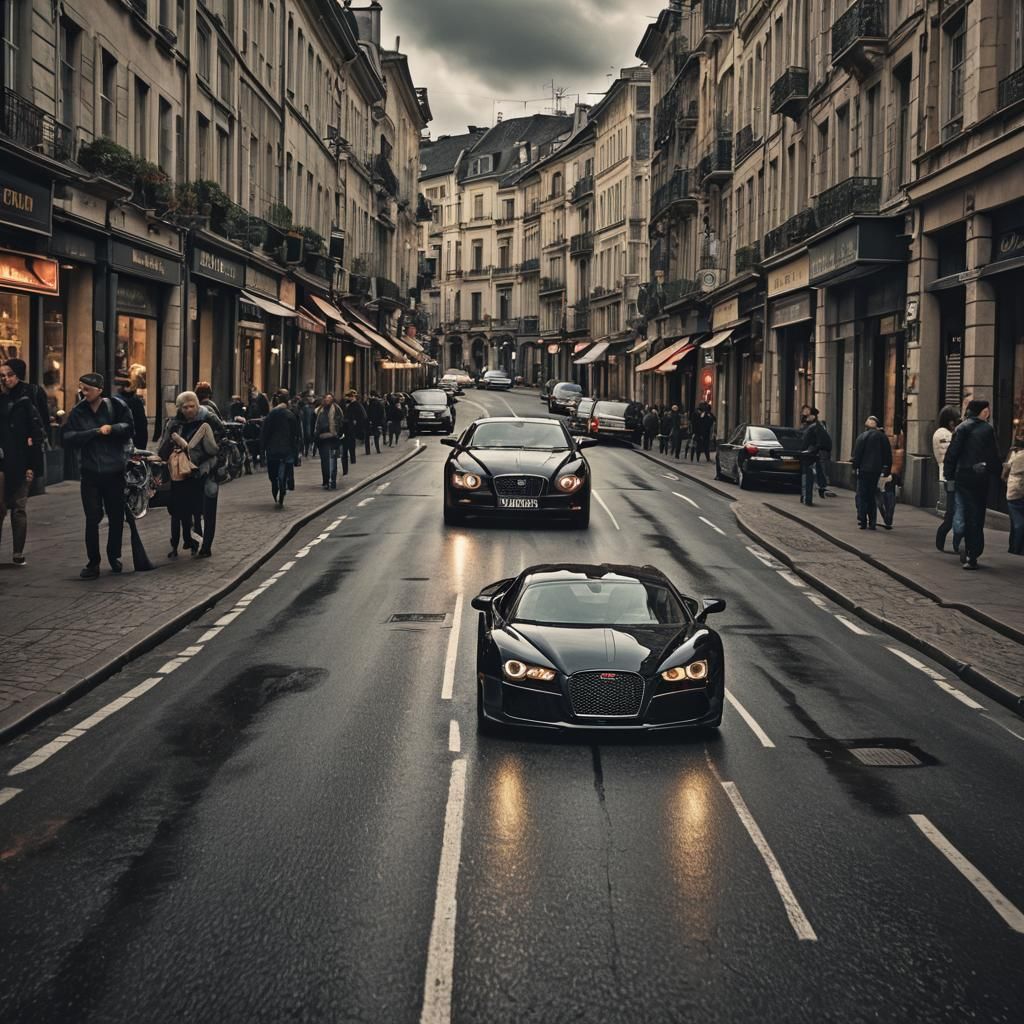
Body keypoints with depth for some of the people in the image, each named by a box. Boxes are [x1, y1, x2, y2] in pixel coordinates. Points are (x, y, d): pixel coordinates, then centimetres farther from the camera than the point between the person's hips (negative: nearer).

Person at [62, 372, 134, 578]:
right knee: (92, 518, -2)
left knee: (116, 517, 9)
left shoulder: (116, 406, -5)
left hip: (115, 471, 0)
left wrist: (111, 428, -20)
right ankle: (93, 562, 6)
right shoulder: (78, 412, -1)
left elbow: (129, 428, -9)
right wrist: (96, 432, -17)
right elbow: (69, 439, -11)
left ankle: (114, 556, 28)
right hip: (90, 472, 0)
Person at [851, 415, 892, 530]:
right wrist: (887, 471, 14)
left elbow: (857, 455, -9)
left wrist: (855, 467, 1)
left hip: (864, 470, -4)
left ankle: (862, 521, -2)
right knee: (872, 497, 11)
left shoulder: (862, 437, -7)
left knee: (862, 496, 3)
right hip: (877, 471, 4)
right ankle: (872, 523, 7)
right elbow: (888, 456, 9)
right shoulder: (883, 437, 6)